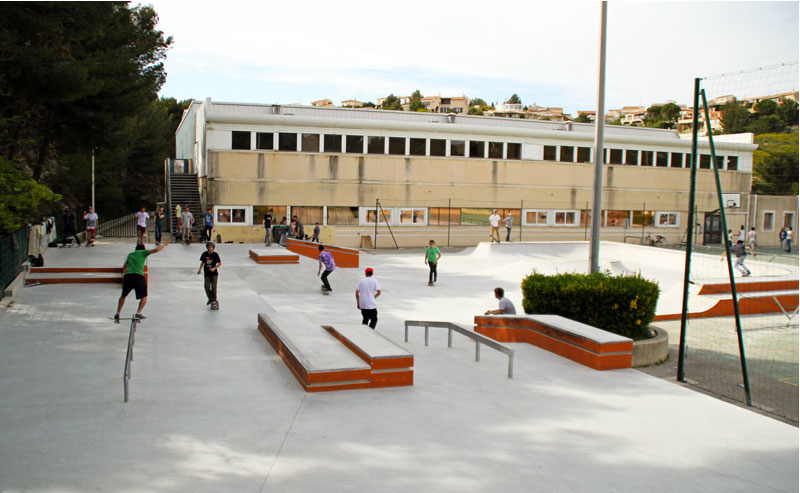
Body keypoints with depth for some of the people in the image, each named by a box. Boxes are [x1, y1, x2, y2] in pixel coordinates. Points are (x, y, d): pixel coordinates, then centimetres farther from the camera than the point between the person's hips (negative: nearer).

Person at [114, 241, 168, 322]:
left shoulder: (130, 254, 26)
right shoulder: (143, 252, 12)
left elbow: (124, 267, 38)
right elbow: (156, 250, 1)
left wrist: (124, 274, 57)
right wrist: (164, 245, 16)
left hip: (127, 276, 4)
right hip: (138, 276, -4)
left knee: (123, 296, 23)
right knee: (144, 297, 12)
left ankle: (117, 314, 22)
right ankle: (138, 313, 0)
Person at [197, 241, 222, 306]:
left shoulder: (215, 254, -7)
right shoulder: (204, 254, 0)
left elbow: (220, 263, -3)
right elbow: (202, 262, 14)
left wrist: (214, 268, -16)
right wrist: (199, 269, 4)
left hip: (214, 273, -3)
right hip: (207, 273, 3)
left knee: (213, 287, -6)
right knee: (207, 287, -2)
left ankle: (214, 300, 8)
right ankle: (210, 299, 17)